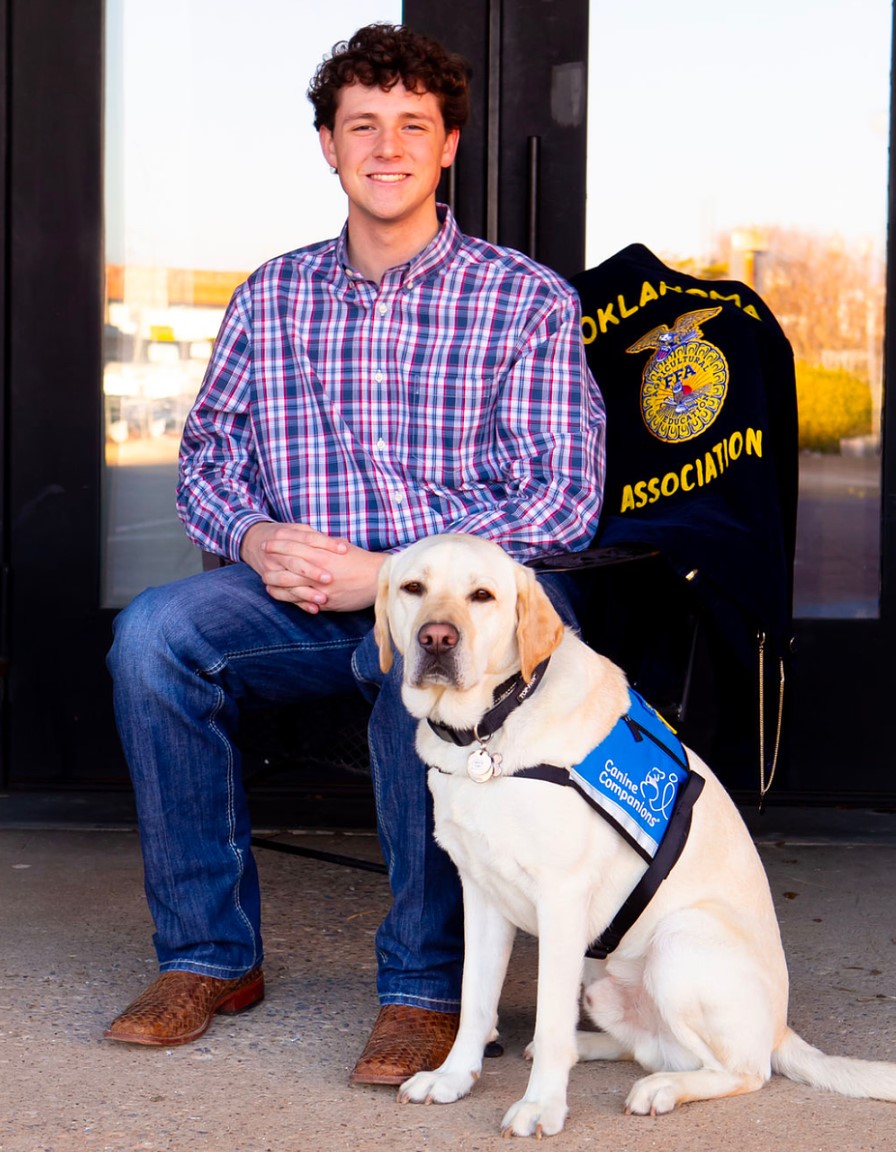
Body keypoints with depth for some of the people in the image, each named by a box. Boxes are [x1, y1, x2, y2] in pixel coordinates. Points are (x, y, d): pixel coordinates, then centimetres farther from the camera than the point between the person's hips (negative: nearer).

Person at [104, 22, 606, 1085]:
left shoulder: (528, 302, 1)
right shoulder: (271, 298, 14)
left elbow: (561, 499, -7)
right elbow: (206, 456, 16)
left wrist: (386, 571, -17)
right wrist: (255, 538, -9)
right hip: (303, 591, 4)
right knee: (153, 631, -24)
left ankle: (424, 986, -25)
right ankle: (208, 955, -10)